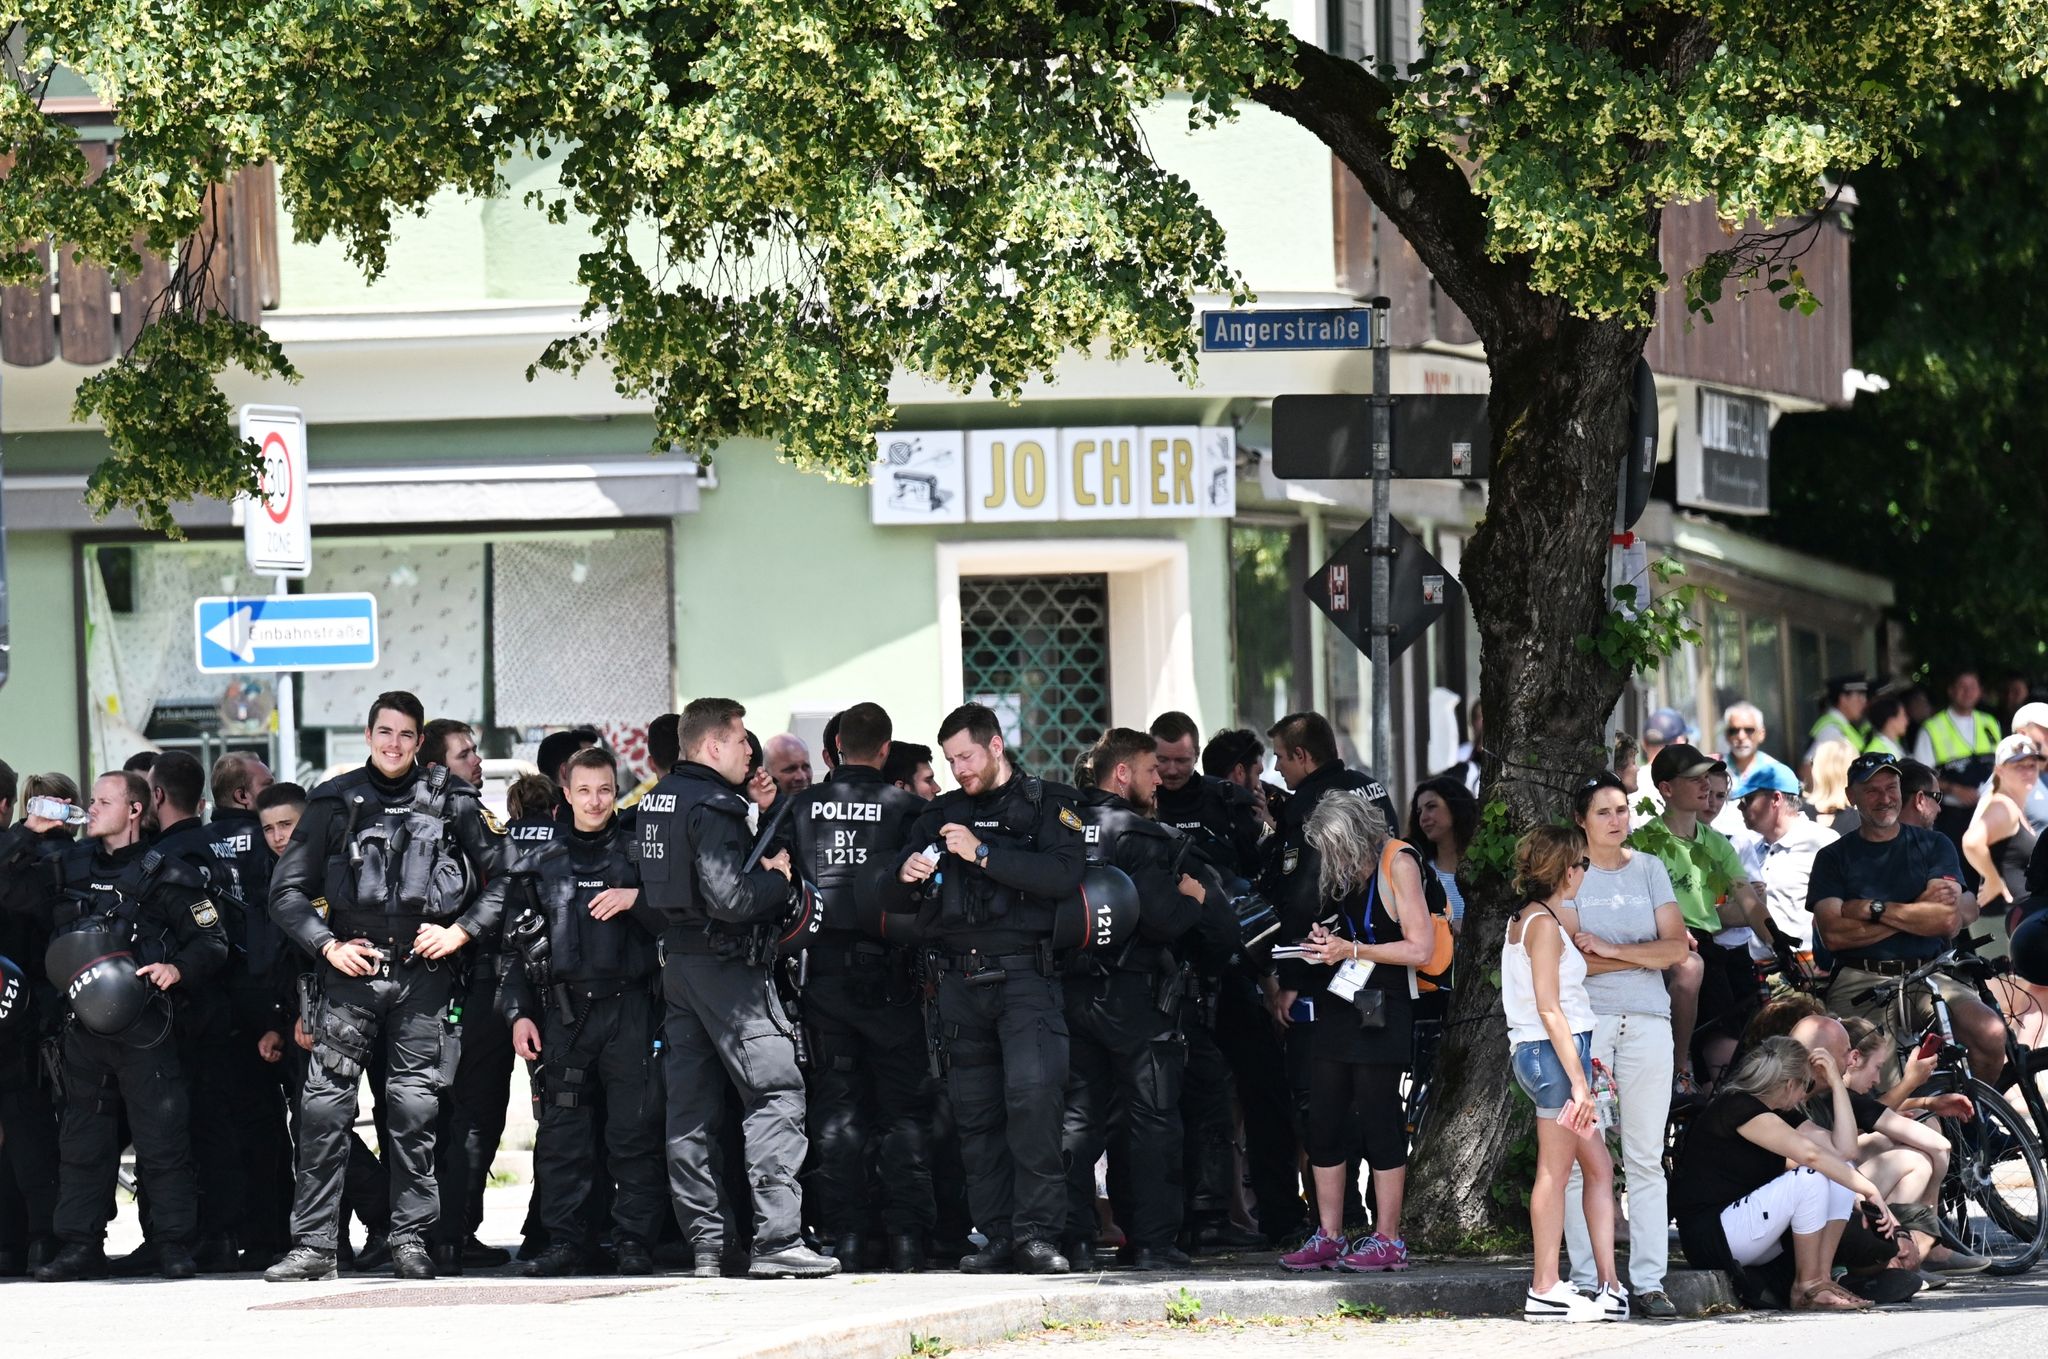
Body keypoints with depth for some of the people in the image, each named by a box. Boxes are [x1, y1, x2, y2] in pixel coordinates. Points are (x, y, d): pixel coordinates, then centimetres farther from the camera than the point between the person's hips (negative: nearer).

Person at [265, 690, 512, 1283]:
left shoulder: (452, 801, 6)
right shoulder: (335, 803, 8)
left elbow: (501, 878, 9)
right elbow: (287, 891, 10)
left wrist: (460, 932, -3)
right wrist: (329, 946, -2)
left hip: (424, 973, -1)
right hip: (352, 971, 1)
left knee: (414, 1106, -2)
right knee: (324, 1104, -6)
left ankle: (411, 1237, 8)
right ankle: (314, 1244, -4)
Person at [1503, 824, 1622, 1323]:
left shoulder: (1527, 920, 16)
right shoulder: (1545, 925, -13)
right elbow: (1549, 1008, -18)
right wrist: (1578, 1079, -20)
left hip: (1536, 1053, 10)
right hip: (1555, 1052, -10)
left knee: (1599, 1168, 10)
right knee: (1555, 1172, -5)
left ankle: (1609, 1284, 8)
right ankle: (1545, 1291, -3)